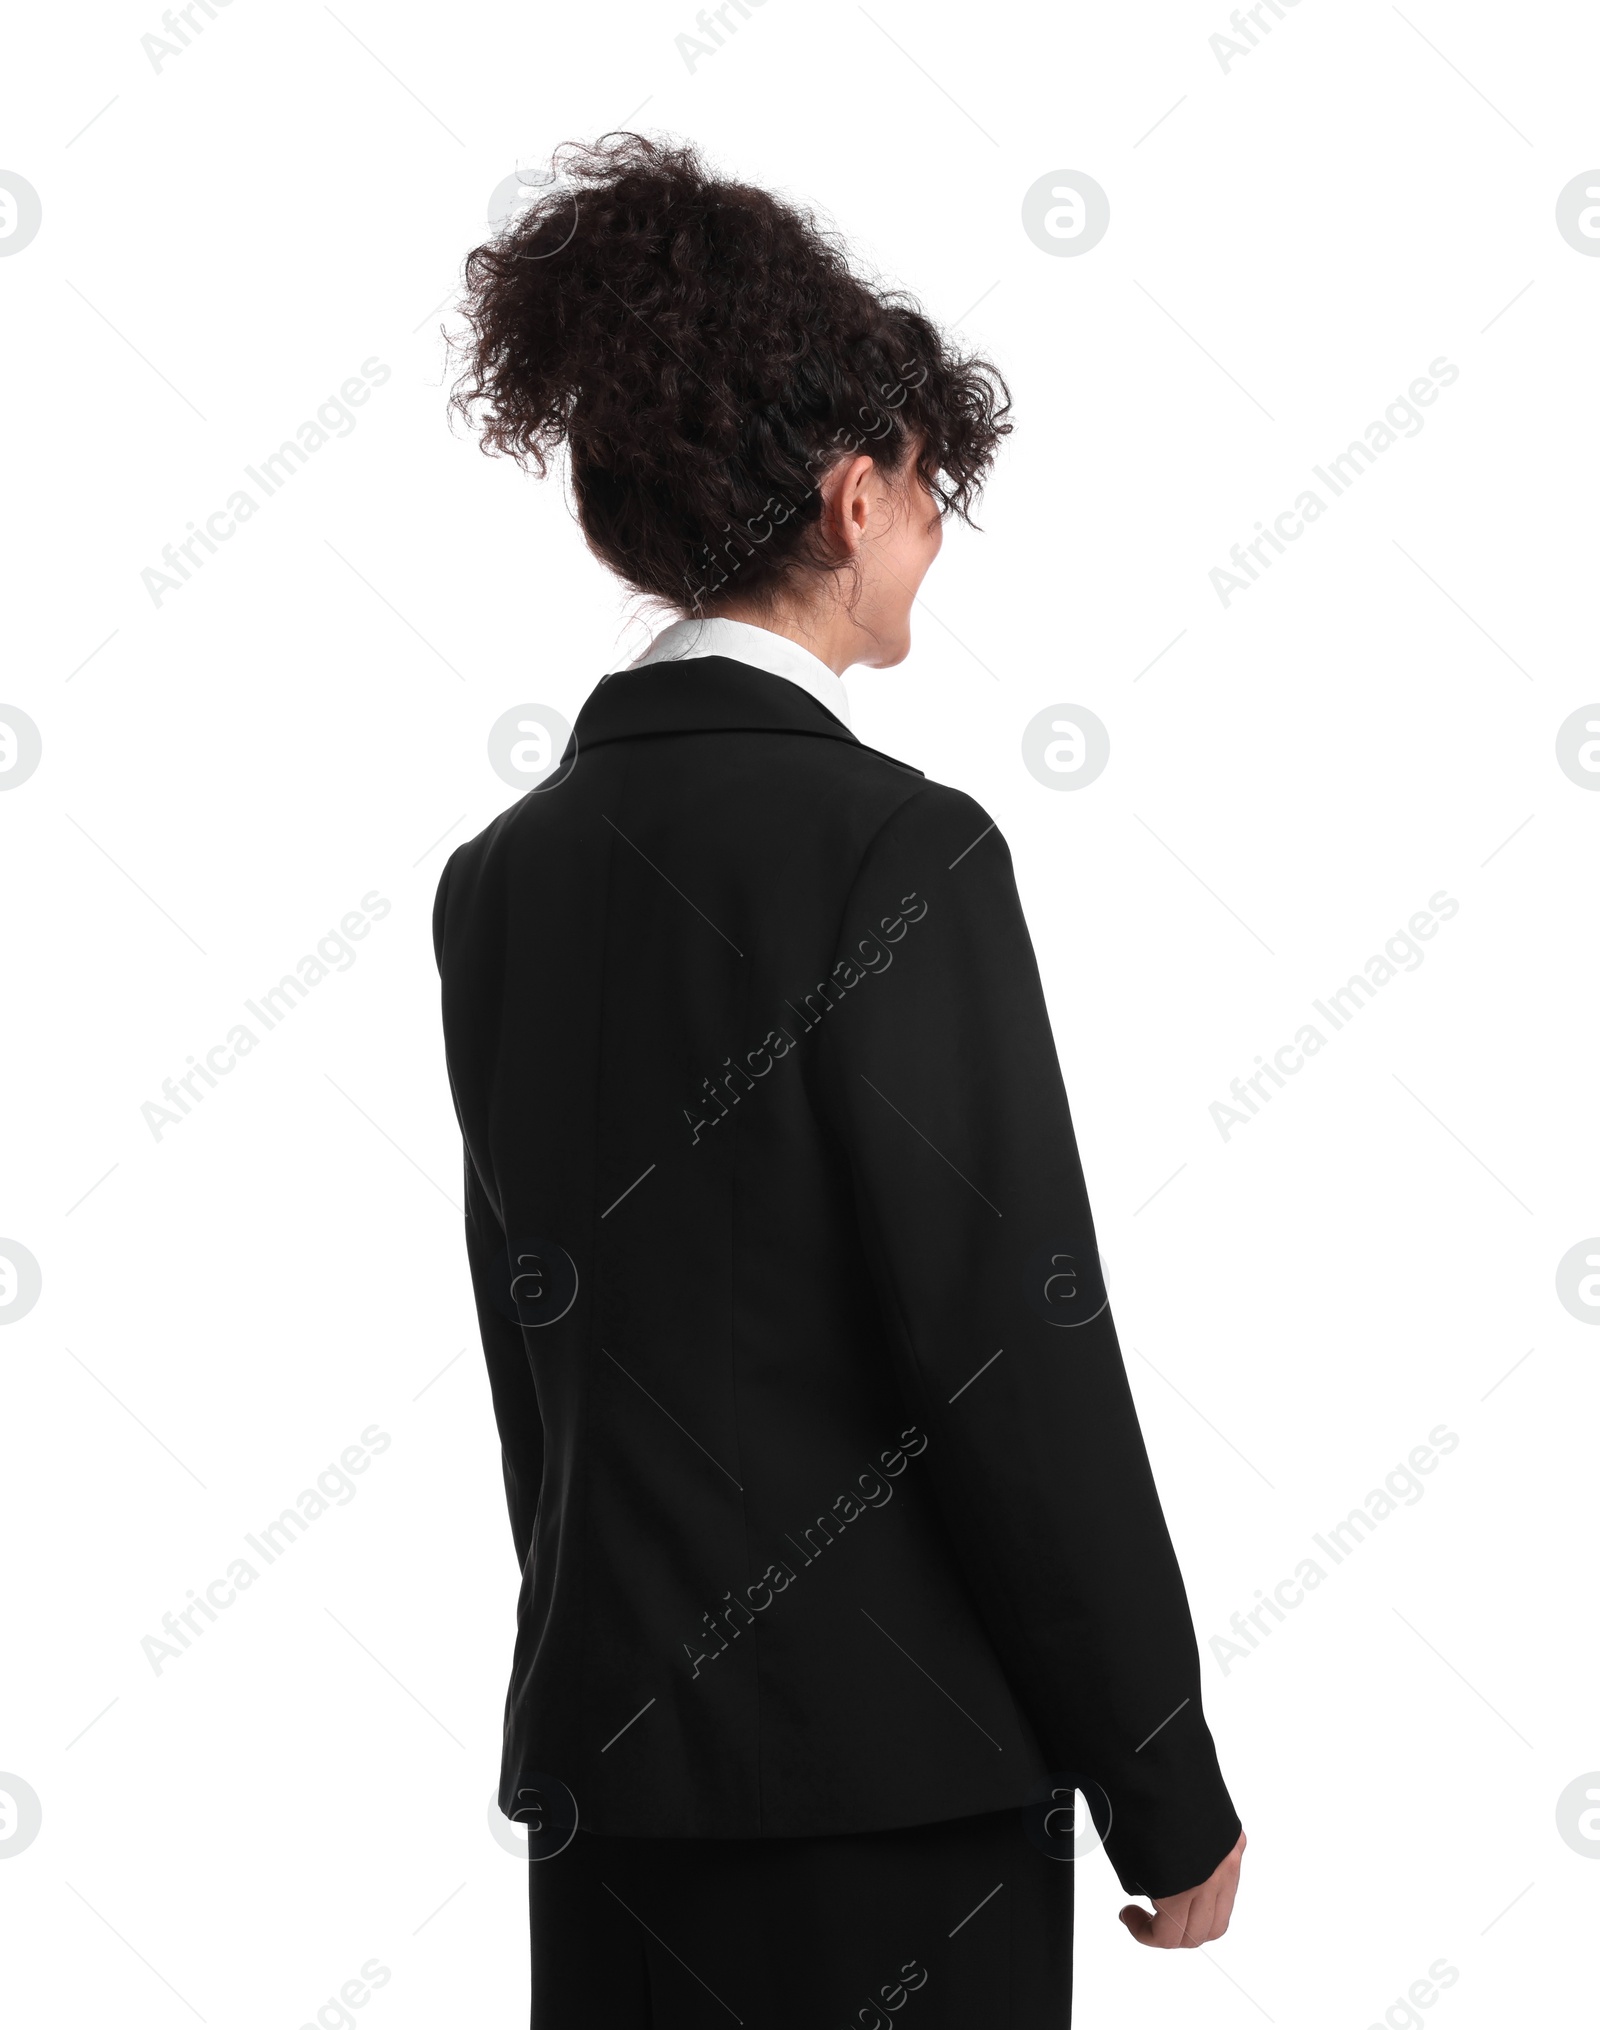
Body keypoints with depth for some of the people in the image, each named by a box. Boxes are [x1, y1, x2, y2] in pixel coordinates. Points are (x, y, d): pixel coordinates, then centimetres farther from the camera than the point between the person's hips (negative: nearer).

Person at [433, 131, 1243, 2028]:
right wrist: (1170, 1792, -6)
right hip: (888, 1762, -6)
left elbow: (530, 1337, 11)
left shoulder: (497, 876, 5)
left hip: (602, 1743, 7)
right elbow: (1019, 1356, -16)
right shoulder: (894, 849, -16)